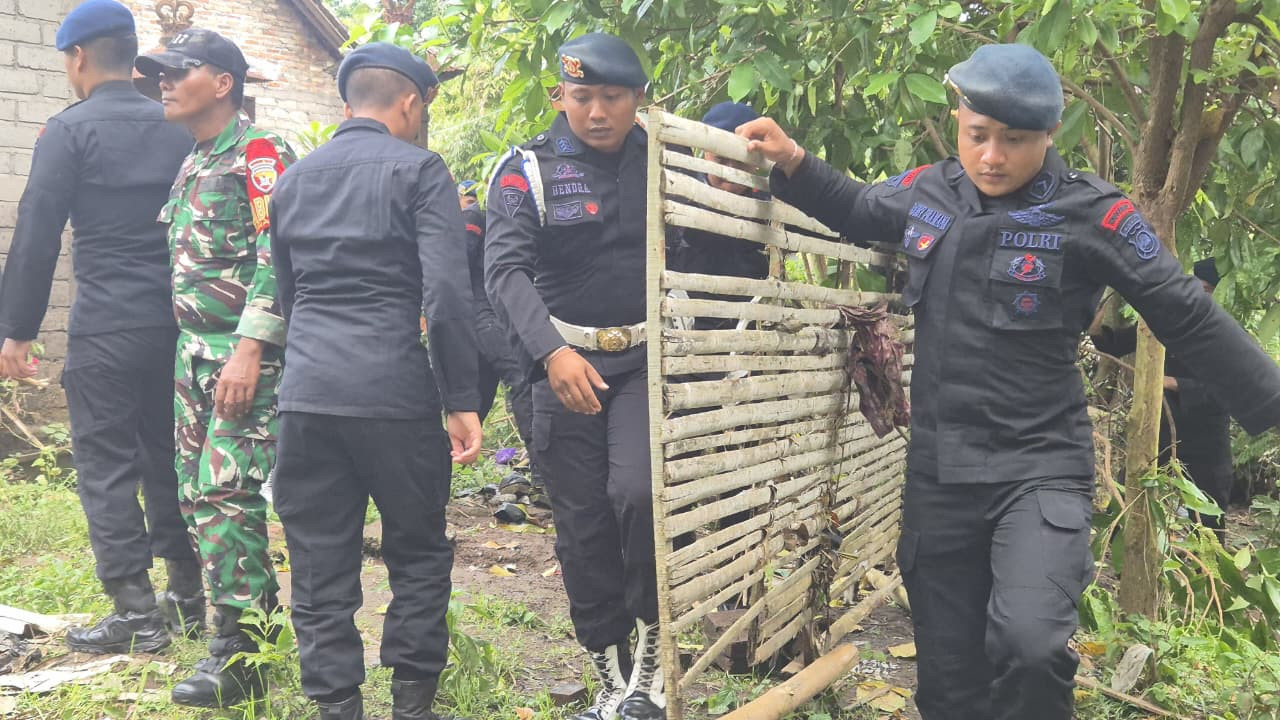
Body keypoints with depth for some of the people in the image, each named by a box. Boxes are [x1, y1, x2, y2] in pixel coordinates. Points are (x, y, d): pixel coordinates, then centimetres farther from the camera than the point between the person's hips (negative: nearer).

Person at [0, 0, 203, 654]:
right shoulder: (177, 129, 10)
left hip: (105, 325, -6)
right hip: (175, 320, 6)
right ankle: (188, 595, 22)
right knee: (166, 454, 16)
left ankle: (135, 613, 0)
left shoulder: (70, 129, -6)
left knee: (105, 464, 1)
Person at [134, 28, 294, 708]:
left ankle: (238, 654, -5)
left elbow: (276, 258, -18)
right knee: (197, 492, 9)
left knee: (226, 492, -12)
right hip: (194, 352, 9)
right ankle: (262, 615, 20)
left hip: (247, 355, -9)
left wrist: (248, 351, -24)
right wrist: (192, 348, 18)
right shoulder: (191, 165, 18)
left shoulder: (259, 152, -9)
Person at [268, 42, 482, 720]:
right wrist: (462, 398, -8)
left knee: (320, 566, 8)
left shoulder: (294, 178, 15)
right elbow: (446, 293, -11)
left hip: (305, 391, 4)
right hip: (393, 391, -4)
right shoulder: (419, 169, -2)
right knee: (419, 555, 11)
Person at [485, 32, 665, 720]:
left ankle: (652, 639, 1)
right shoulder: (527, 170, -4)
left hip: (648, 359, 0)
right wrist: (551, 352, -31)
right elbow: (506, 269, -16)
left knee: (639, 493, -22)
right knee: (582, 527, 5)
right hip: (565, 362, 0)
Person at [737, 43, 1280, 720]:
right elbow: (854, 210, 25)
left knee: (1029, 643, -29)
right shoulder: (925, 192, 3)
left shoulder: (1090, 215, -11)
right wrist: (792, 161, 9)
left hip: (1039, 469, -4)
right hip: (936, 474, 5)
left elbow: (1190, 321, -5)